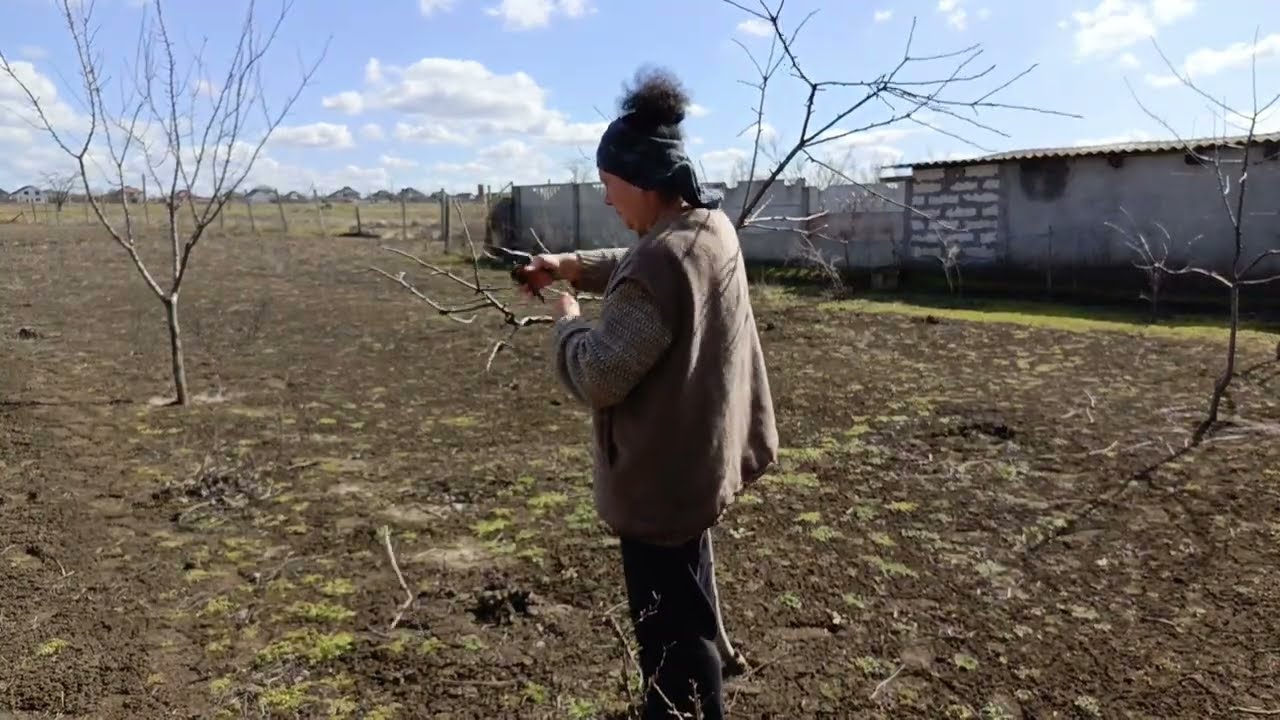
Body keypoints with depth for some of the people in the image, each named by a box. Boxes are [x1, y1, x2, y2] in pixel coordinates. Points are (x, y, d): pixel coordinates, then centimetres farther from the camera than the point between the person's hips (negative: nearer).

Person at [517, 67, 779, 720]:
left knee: (671, 629, 7)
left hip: (660, 475, -11)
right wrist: (569, 265, 11)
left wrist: (568, 320, -8)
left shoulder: (661, 262, -28)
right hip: (696, 459, 11)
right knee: (685, 614, 28)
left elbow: (597, 377, -25)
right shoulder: (711, 226, 3)